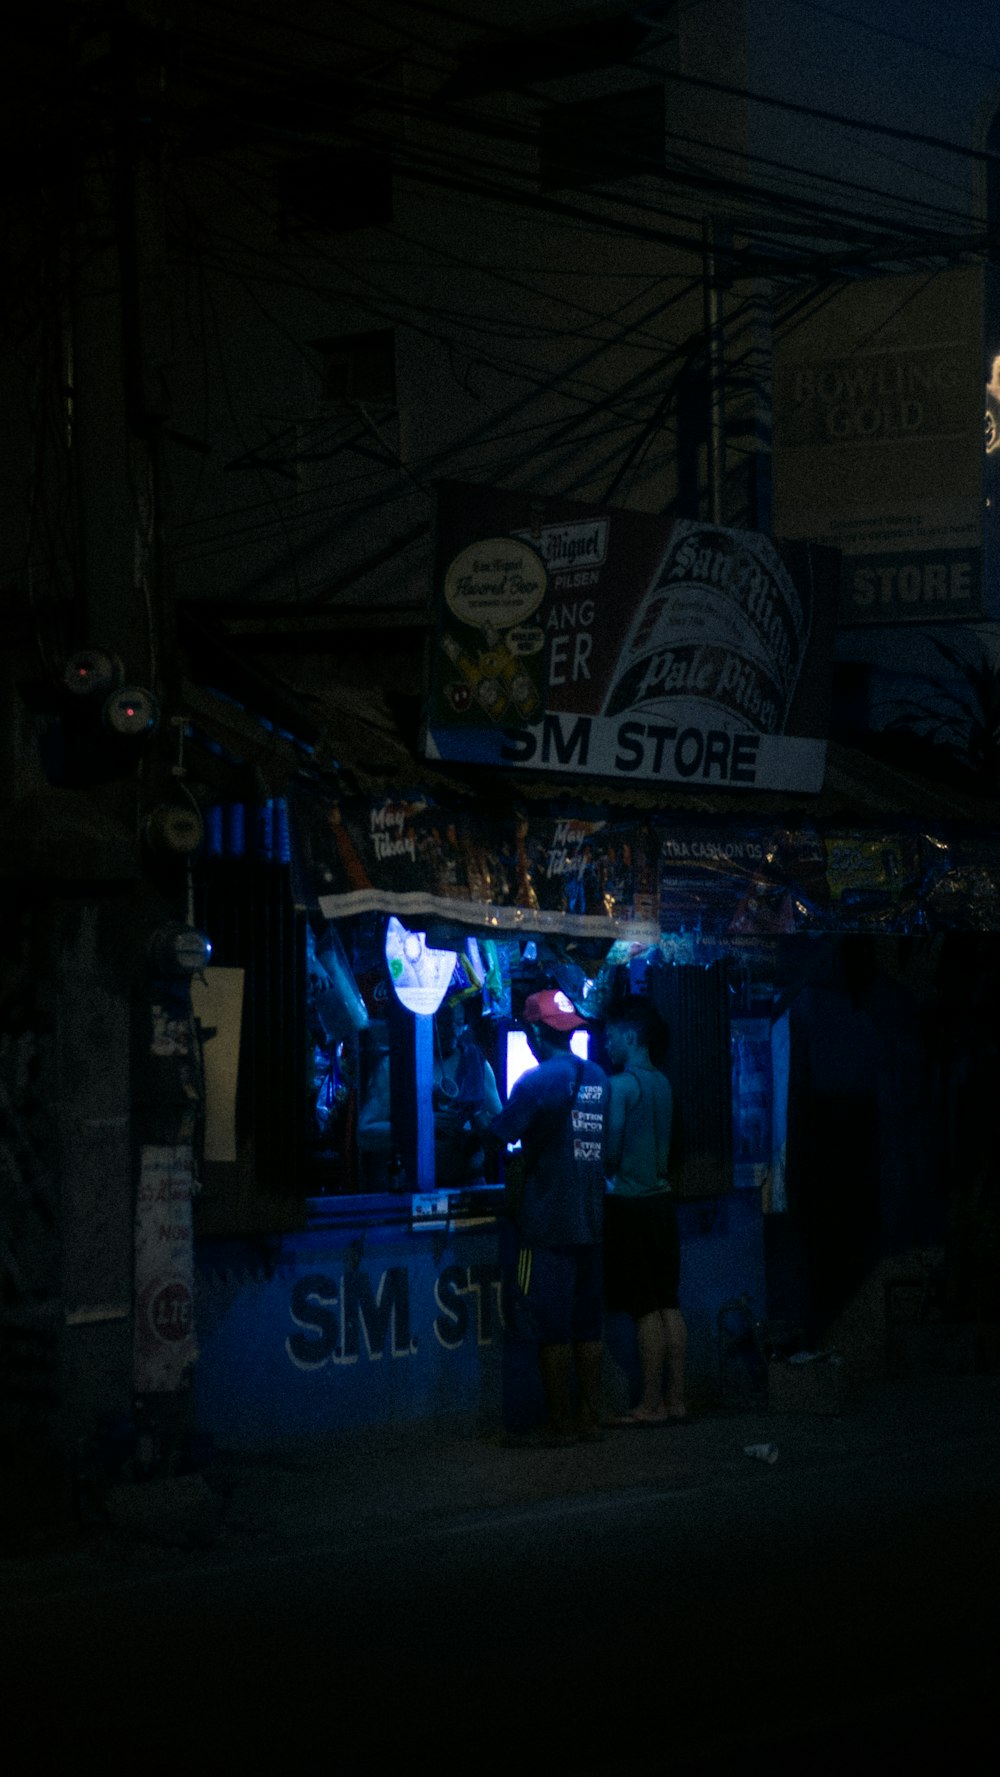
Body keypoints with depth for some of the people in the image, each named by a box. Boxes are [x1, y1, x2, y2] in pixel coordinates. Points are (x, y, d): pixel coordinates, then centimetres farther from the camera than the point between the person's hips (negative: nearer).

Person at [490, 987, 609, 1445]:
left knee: (551, 1327, -2)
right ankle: (589, 1418, 13)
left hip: (547, 1222, -7)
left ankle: (558, 1425, -1)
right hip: (590, 1219, 7)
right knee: (588, 1322, 11)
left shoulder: (537, 1081, -12)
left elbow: (499, 1138, -11)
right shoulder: (598, 1078, 9)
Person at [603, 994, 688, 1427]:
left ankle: (651, 1405, -3)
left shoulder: (621, 1085, -13)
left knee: (645, 1310, -5)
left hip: (630, 1203, -8)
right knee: (668, 1305, 8)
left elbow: (610, 1149, -14)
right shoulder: (662, 1083, 10)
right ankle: (676, 1400, 10)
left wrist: (608, 1173, 5)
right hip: (660, 1198, 8)